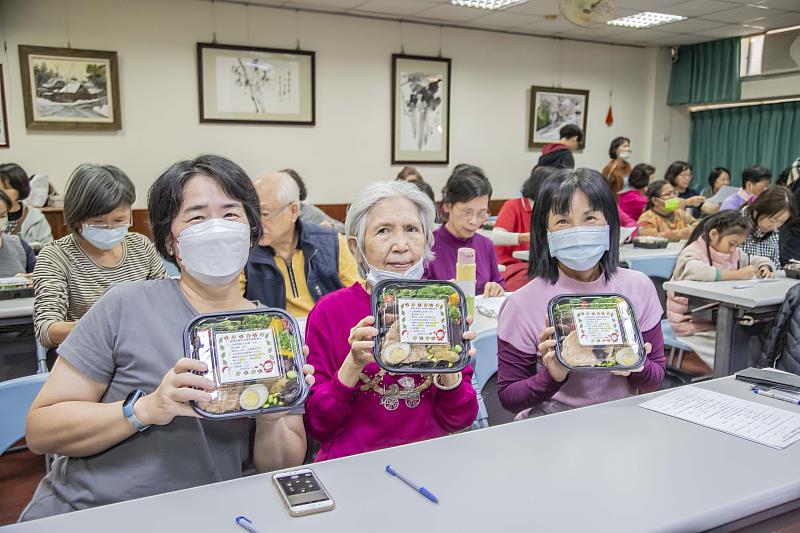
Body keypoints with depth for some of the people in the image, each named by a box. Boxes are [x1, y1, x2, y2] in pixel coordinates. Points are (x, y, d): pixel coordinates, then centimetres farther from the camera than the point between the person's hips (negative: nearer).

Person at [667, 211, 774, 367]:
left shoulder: (733, 254, 14)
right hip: (692, 324, -8)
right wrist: (738, 274, -30)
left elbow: (758, 260, 26)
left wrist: (764, 267, 1)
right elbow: (695, 272, -35)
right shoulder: (692, 253, -12)